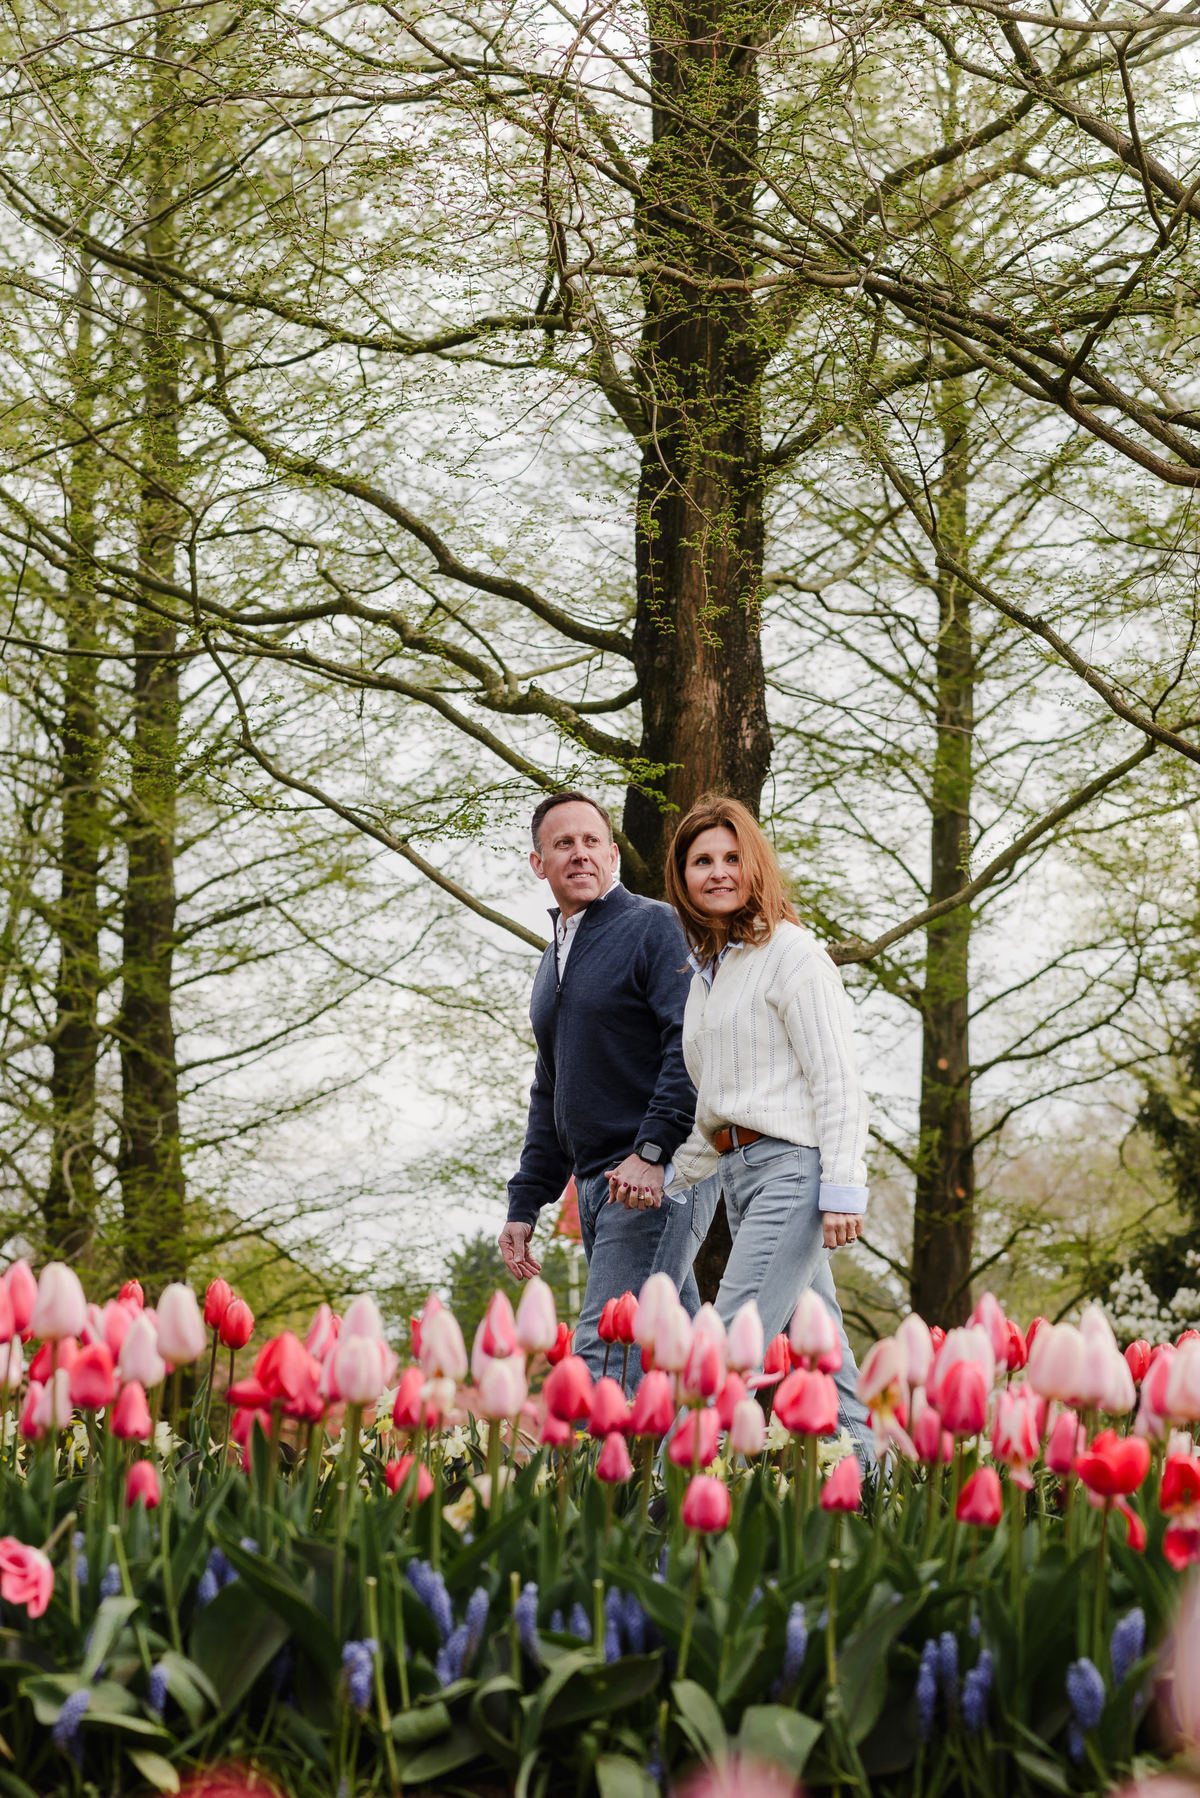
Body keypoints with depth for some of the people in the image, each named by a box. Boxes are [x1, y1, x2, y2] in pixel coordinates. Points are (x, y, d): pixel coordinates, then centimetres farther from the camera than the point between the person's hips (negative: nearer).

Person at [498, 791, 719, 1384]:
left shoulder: (654, 928, -4)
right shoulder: (552, 964, 22)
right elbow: (549, 1095, 27)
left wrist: (651, 1152, -24)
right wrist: (524, 1206, 20)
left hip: (662, 1177, -8)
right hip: (596, 1186, 8)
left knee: (603, 1350, -16)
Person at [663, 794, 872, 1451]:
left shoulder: (791, 953, -6)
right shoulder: (706, 970, 19)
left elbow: (836, 1079, -11)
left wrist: (843, 1188, -18)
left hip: (792, 1166, -9)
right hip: (737, 1171, 9)